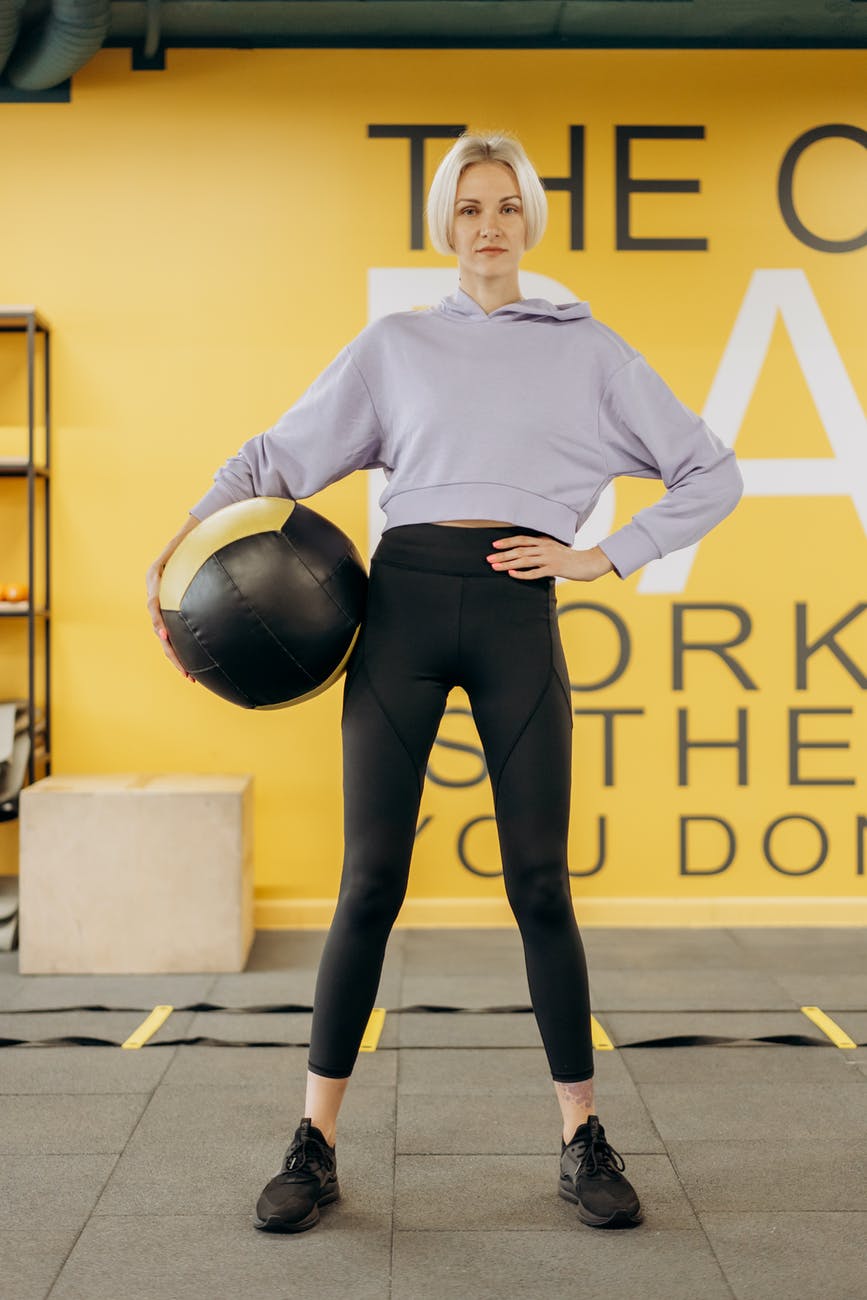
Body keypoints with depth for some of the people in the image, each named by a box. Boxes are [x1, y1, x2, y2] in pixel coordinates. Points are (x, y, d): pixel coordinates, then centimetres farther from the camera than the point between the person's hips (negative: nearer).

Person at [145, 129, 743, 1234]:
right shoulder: (395, 345, 15)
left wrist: (606, 557, 3)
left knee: (540, 884, -1)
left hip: (519, 619, 0)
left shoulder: (587, 348, 14)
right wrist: (178, 549, 2)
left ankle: (583, 1142, 12)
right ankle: (316, 1143, 8)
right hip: (405, 605, 0)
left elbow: (710, 474, 14)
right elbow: (278, 454, 16)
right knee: (370, 882, -2)